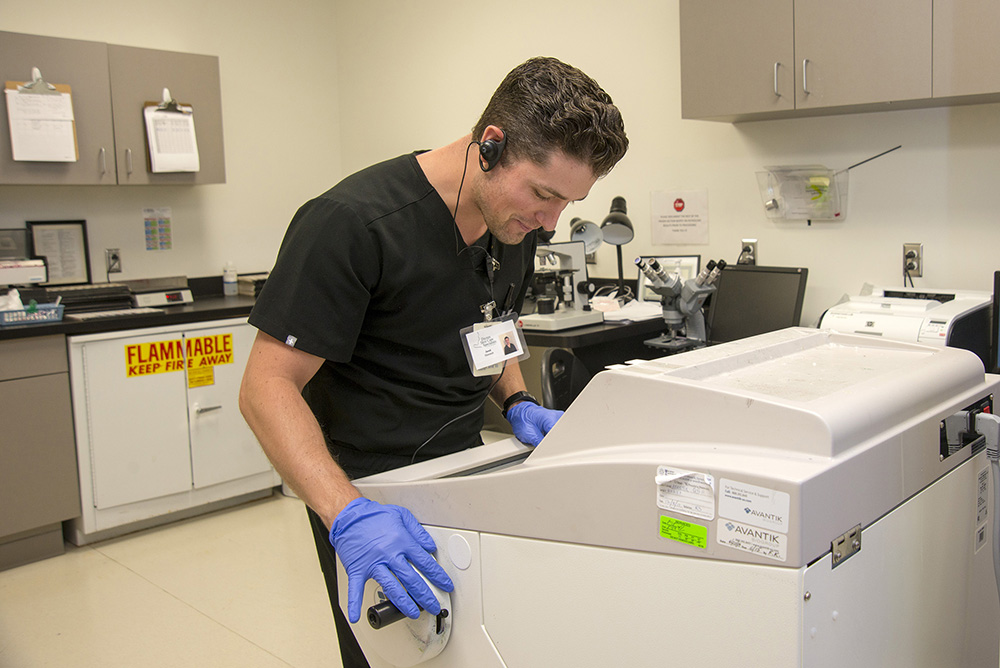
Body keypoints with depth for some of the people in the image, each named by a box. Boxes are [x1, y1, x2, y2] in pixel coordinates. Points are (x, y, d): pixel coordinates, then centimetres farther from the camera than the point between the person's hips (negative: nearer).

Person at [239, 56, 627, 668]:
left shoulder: (519, 220, -2)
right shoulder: (354, 223, -25)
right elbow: (268, 387, -24)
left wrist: (517, 403, -4)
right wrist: (347, 515, -36)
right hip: (370, 490, -6)